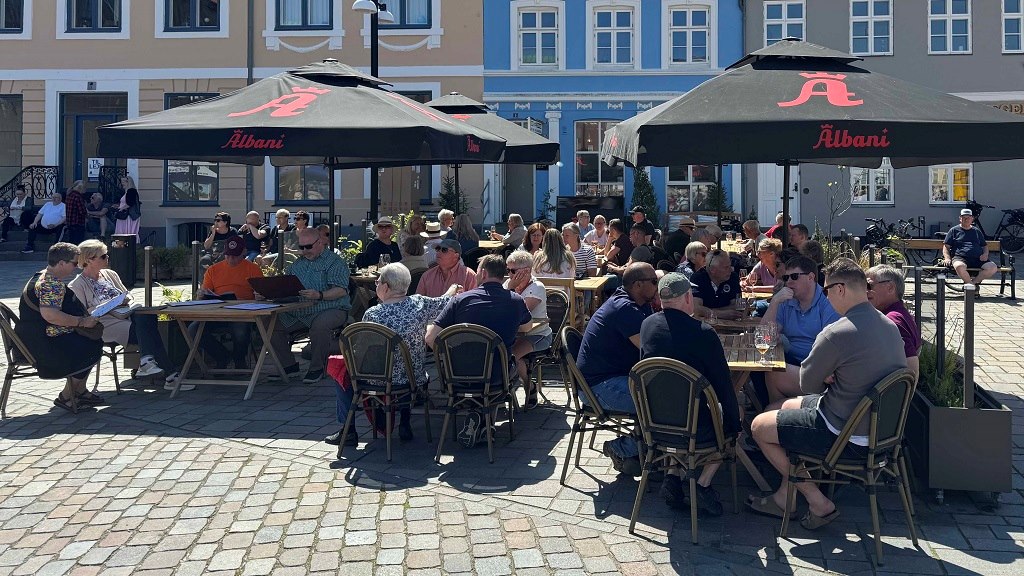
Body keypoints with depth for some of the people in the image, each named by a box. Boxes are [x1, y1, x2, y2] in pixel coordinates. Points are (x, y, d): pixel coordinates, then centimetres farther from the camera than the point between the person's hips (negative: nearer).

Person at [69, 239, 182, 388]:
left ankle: (146, 361, -42)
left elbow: (127, 294, 28)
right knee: (147, 330, -31)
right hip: (107, 324, -6)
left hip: (126, 315, 6)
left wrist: (127, 299, 3)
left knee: (146, 316, -32)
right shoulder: (77, 286, 2)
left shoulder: (110, 274, 22)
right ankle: (170, 374, -35)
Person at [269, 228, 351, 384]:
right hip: (299, 311, 6)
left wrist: (319, 295, -29)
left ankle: (317, 368, -17)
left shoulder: (334, 262, 0)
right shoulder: (298, 264, 23)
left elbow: (341, 290, -13)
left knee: (319, 325, -38)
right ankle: (289, 365, 2)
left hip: (331, 309, -6)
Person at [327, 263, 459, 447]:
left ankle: (348, 431, 24)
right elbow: (444, 302, 7)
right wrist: (453, 289, 30)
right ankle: (404, 424, 38)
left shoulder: (372, 314, -19)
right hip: (414, 380, 4)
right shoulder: (419, 304, -11)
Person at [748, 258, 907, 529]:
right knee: (790, 406, 28)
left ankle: (818, 503, 13)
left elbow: (808, 385, -13)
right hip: (878, 426, 9)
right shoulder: (889, 326, 1)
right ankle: (785, 497, 32)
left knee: (759, 426, 7)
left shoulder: (836, 334, -26)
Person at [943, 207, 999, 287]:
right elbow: (946, 246, 12)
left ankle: (974, 281, -14)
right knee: (959, 267, -41)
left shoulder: (977, 231, 29)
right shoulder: (954, 230, 18)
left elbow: (985, 245, 32)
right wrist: (947, 258, -7)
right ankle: (972, 285, -19)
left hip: (978, 259, 4)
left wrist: (985, 254, 9)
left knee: (993, 267, -27)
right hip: (960, 258, -3)